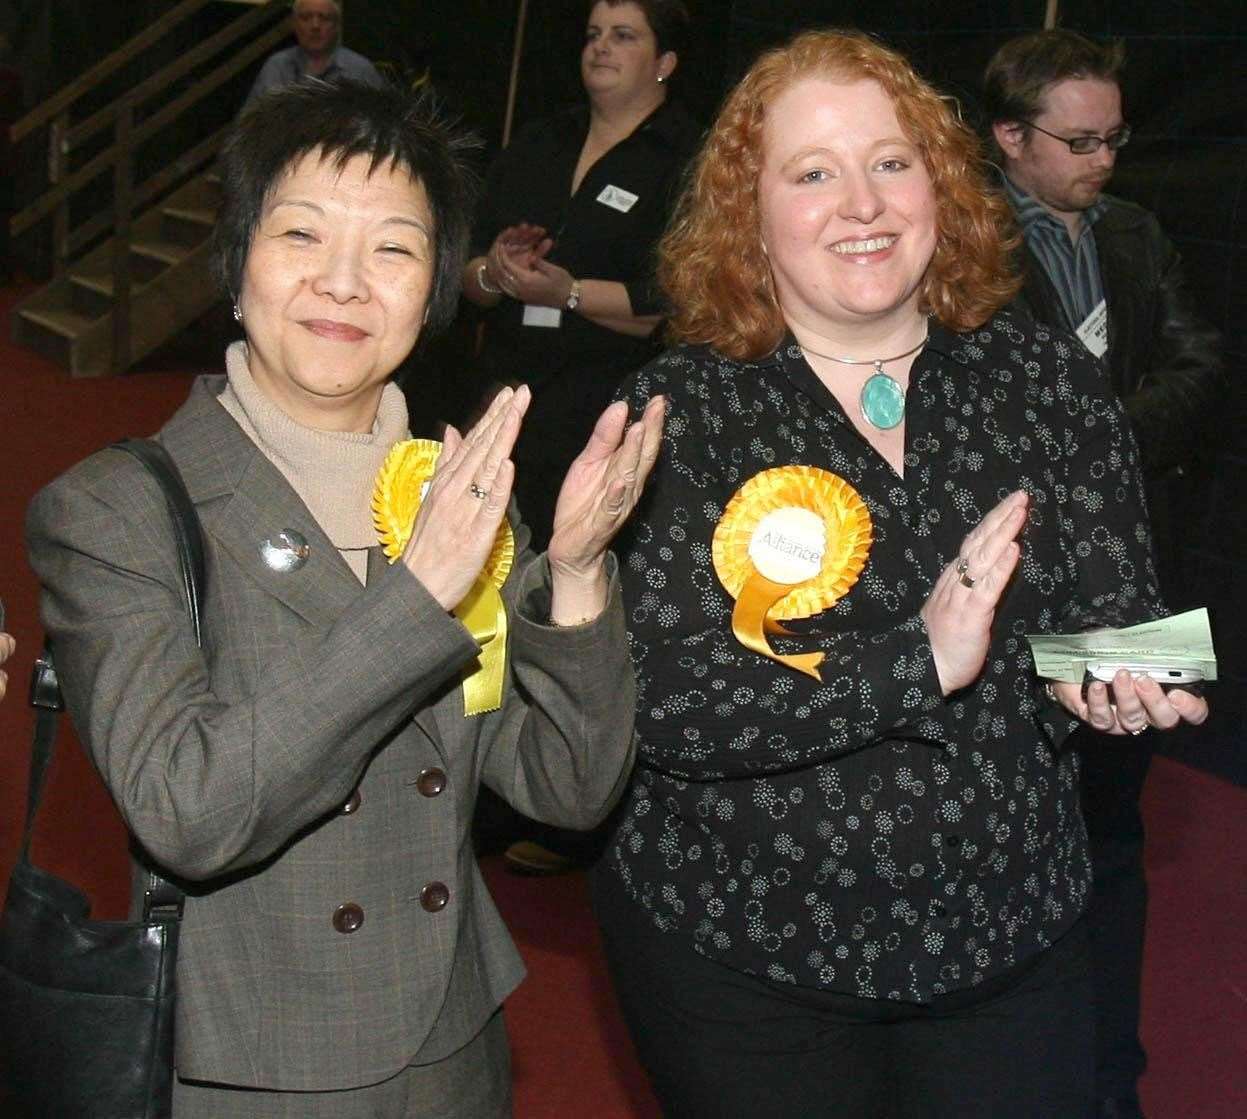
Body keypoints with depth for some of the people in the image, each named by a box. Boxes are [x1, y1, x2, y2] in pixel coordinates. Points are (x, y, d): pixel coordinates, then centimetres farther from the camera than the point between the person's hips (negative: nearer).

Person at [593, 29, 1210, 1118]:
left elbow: (1123, 610, 4)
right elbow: (657, 694, -21)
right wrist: (917, 660, -29)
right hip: (736, 952, -2)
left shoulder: (1049, 380, -2)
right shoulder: (678, 409, -12)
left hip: (1010, 940, 3)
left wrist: (1118, 680, -19)